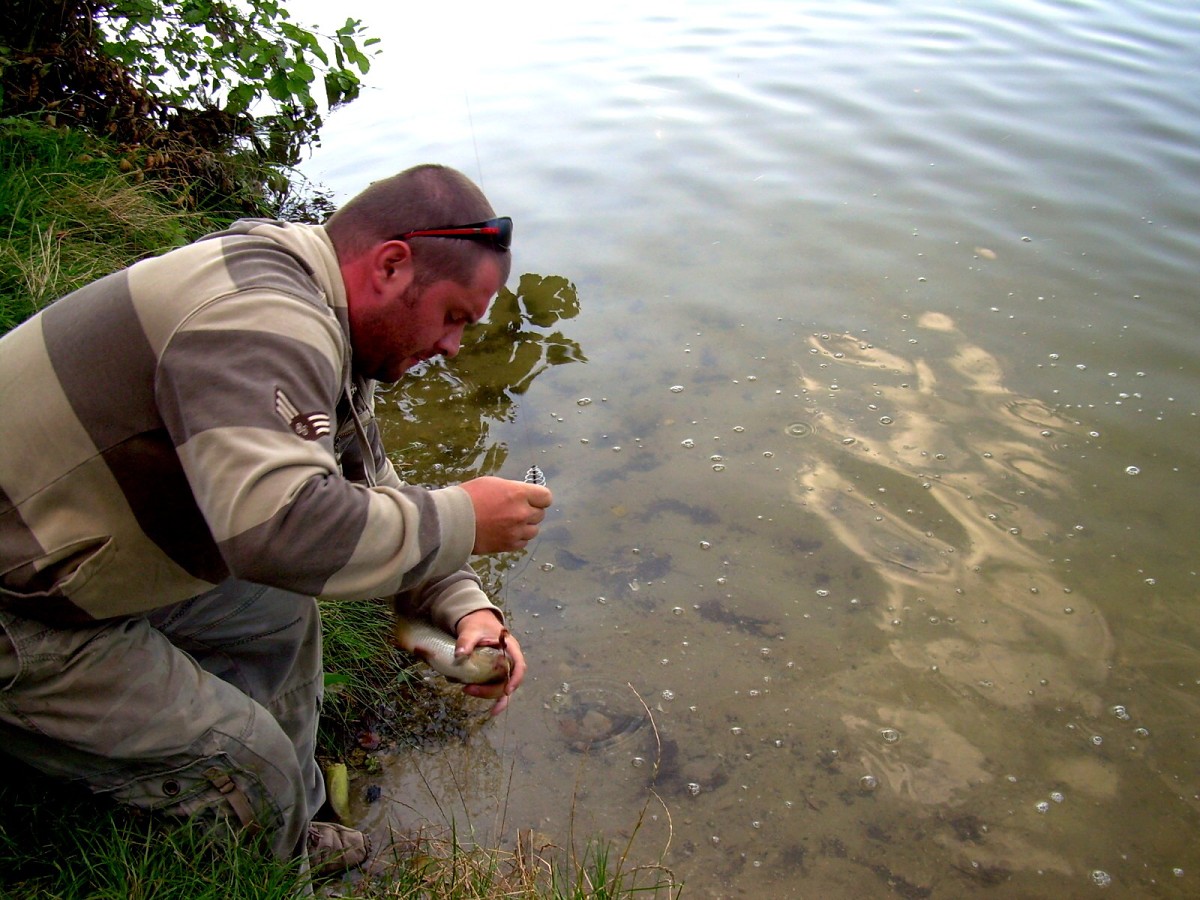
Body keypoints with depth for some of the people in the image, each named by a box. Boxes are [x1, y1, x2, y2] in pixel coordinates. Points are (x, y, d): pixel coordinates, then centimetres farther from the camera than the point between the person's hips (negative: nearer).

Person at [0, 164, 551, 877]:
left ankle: (290, 835, 30)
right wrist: (461, 520, -28)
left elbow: (370, 493, 10)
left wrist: (465, 609, -3)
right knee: (252, 775, -5)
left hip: (96, 556, 10)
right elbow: (279, 524, -43)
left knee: (280, 617, 16)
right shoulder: (263, 324, -29)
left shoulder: (321, 330, 6)